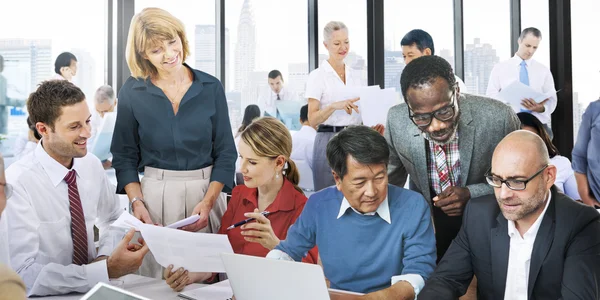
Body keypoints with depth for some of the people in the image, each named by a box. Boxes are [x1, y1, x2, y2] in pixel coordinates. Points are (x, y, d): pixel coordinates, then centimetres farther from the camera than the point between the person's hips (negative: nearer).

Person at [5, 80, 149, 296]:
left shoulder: (92, 165, -2)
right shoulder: (17, 183, -19)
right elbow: (23, 276, -23)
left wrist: (105, 256, -6)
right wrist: (107, 270, -27)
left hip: (92, 287, 5)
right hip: (46, 294, -5)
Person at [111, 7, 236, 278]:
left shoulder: (211, 87, -1)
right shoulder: (132, 92, -2)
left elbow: (226, 153, 0)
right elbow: (125, 157, 5)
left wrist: (208, 201, -12)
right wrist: (136, 202, -9)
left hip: (207, 191, 1)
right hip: (153, 194, 0)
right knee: (156, 281, 5)